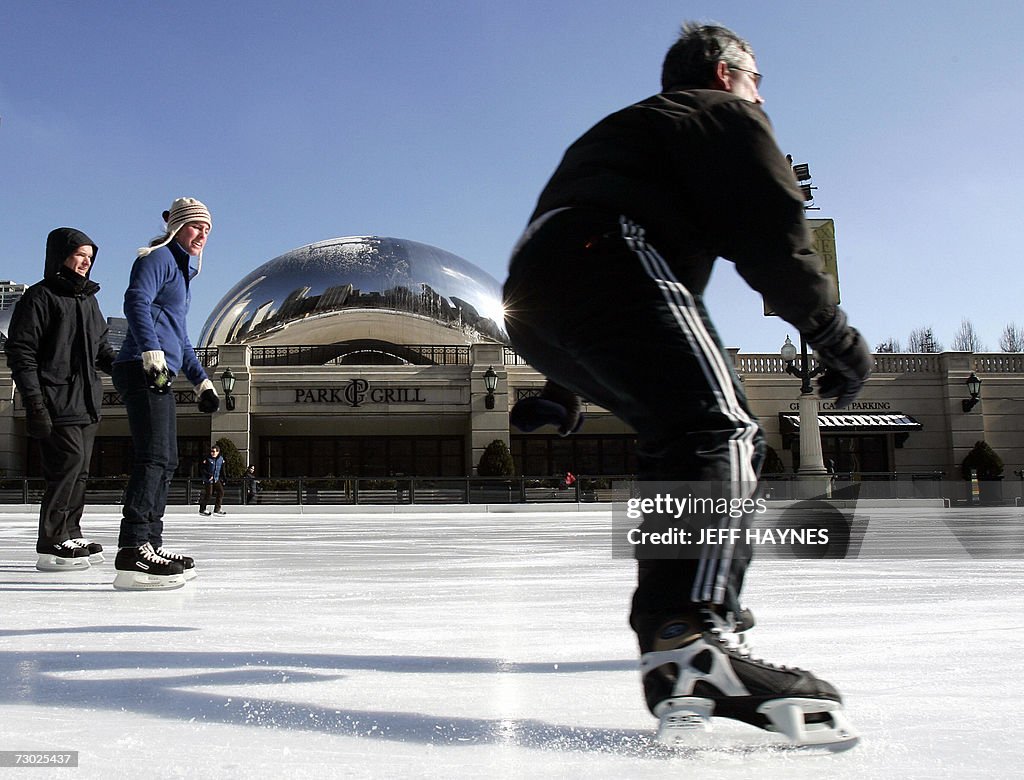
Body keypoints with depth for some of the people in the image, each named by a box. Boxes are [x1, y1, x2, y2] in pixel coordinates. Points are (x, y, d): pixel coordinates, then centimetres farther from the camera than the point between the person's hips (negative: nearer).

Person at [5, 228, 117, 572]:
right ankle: (51, 545, -6)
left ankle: (70, 534, 20)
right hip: (57, 403, -8)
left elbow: (101, 347, 26)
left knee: (80, 470, 10)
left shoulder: (88, 299, 19)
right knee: (69, 463, -12)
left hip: (87, 403, 8)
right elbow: (20, 350, -9)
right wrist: (34, 401, -16)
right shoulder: (39, 296, -4)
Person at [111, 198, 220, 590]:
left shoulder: (182, 270, 30)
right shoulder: (158, 257, 1)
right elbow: (136, 302, -18)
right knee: (153, 457, -21)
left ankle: (151, 546, 16)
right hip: (142, 369, -10)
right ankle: (133, 551, -28)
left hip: (160, 374, 10)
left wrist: (202, 382, 31)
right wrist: (152, 352, -30)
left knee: (166, 461, 10)